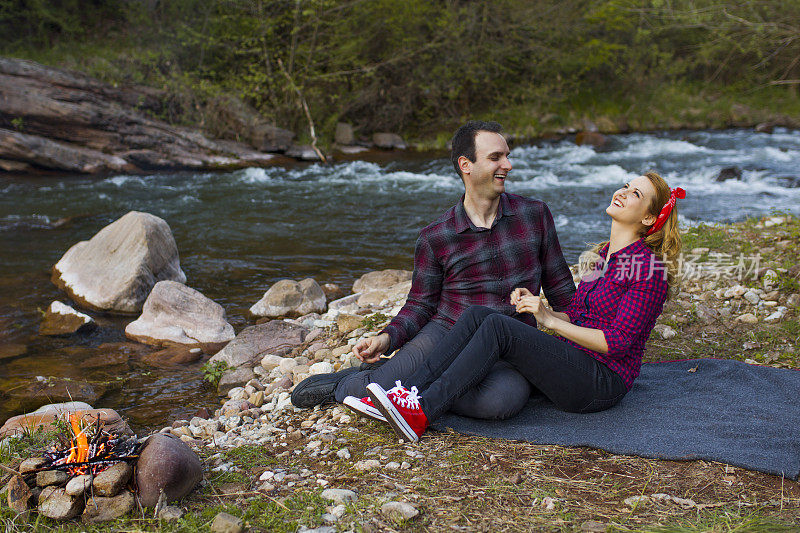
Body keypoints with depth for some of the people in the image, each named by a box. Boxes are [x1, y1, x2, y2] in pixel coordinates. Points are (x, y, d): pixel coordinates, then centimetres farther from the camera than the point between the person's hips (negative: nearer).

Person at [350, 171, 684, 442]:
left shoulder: (652, 268, -8)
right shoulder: (606, 255, 18)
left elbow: (617, 342, -15)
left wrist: (549, 320, -14)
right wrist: (534, 307, 1)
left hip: (603, 381, -8)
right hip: (571, 365, 8)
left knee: (498, 327, -28)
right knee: (479, 314, -14)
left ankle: (420, 414, -32)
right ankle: (407, 394, -21)